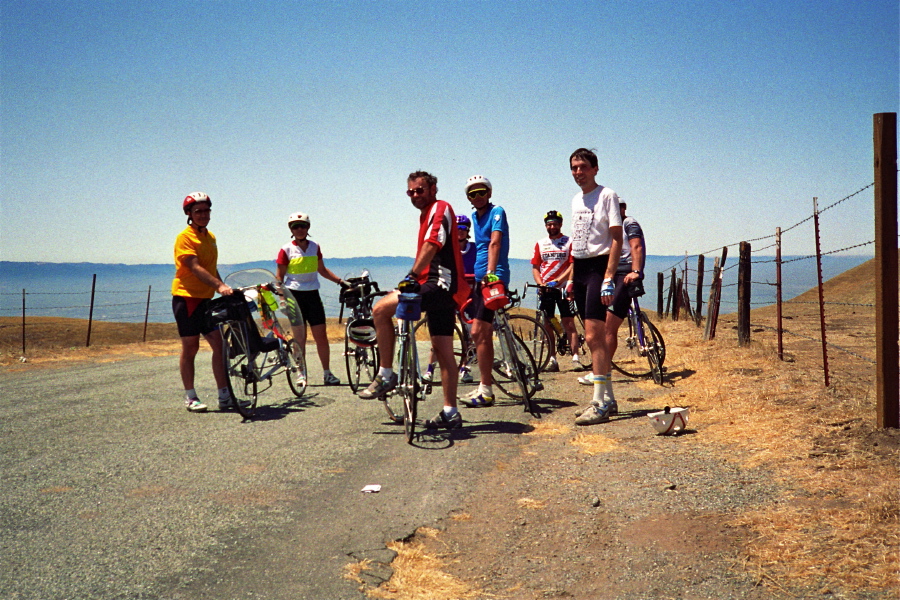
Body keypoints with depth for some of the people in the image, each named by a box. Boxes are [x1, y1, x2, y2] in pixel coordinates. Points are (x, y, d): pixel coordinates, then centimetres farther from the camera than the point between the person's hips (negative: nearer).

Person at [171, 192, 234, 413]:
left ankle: (224, 396, 4)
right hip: (186, 297, -7)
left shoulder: (210, 236, 15)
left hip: (206, 298, 7)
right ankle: (190, 397, 9)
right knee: (190, 347, -1)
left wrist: (223, 287, 18)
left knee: (219, 345, 1)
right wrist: (219, 286, -32)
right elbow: (196, 268, -22)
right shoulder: (184, 237, -10)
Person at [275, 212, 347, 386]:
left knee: (321, 336, 1)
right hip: (294, 295, -3)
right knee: (299, 338, -1)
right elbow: (279, 277, 0)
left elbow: (322, 270, 19)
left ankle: (328, 374, 9)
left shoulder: (315, 247, 8)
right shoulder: (286, 250, -2)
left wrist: (340, 281, 12)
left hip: (312, 294, 3)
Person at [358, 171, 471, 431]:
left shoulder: (440, 208, -5)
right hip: (442, 290, 11)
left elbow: (432, 245, -20)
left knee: (381, 309, -17)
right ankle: (450, 413, 12)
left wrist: (412, 275, -30)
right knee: (443, 351, 9)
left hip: (441, 284, -11)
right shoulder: (427, 215, 26)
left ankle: (386, 375, -10)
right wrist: (415, 278, 25)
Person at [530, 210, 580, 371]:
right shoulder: (540, 244, 12)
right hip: (545, 289, 3)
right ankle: (552, 359, 7)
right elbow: (535, 267, 10)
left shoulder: (569, 242, 2)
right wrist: (540, 284, -6)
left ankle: (575, 357, -9)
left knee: (569, 323, -8)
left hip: (563, 288, -3)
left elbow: (573, 266, -6)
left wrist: (557, 281, -16)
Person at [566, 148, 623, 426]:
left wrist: (609, 279, -20)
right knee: (596, 337, 10)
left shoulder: (607, 195, -6)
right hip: (579, 270, 8)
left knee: (593, 337, -14)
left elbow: (616, 239, -12)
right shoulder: (576, 200, 17)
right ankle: (608, 398, 17)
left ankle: (600, 403, -10)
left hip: (598, 268, -8)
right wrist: (571, 278, 16)